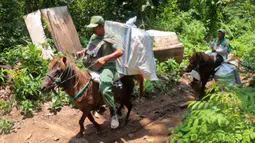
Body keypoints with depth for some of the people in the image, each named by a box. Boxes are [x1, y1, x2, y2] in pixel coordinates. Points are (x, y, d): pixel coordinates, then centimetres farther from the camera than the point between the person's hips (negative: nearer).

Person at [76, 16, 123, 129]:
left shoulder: (107, 40, -13)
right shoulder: (94, 36, 13)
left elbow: (120, 52, -25)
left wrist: (105, 58, -34)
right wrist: (82, 52, 11)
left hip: (106, 68, -9)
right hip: (93, 68, 9)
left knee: (105, 90, -33)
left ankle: (113, 115, -11)